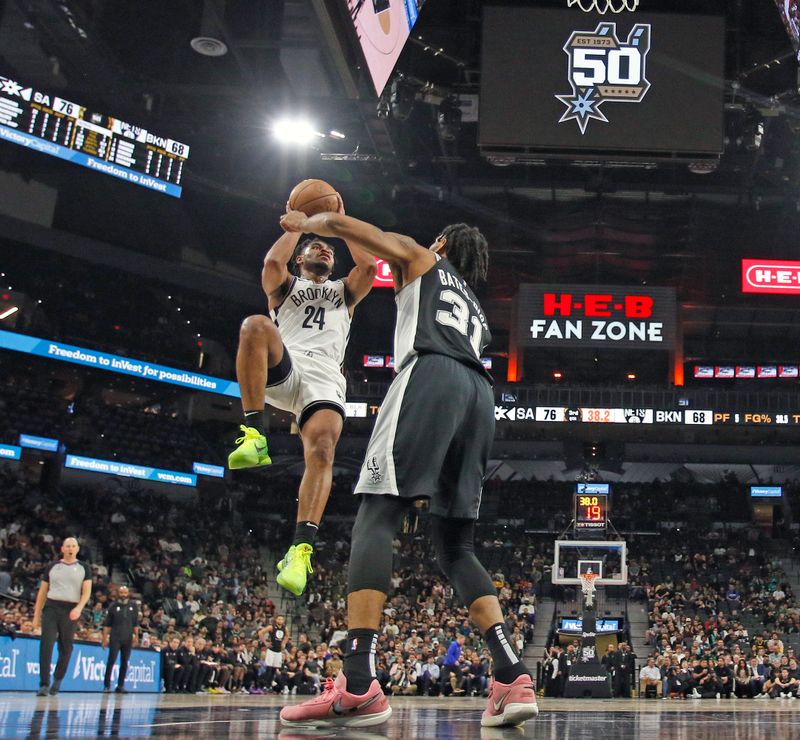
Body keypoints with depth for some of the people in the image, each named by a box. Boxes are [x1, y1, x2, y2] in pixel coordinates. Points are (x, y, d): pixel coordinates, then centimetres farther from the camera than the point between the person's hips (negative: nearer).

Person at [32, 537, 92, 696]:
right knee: (46, 645, -12)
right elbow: (42, 592, 14)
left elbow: (87, 591, -1)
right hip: (51, 607, 0)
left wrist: (79, 608, -18)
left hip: (71, 611, 0)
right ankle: (44, 684, -11)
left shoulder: (84, 568, 8)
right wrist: (36, 615, 9)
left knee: (65, 648, 6)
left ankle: (57, 679, 26)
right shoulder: (52, 567, 12)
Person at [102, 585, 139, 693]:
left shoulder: (133, 606, 6)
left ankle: (120, 685, 11)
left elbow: (135, 623, 10)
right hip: (115, 638, -2)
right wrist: (105, 638, -1)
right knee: (111, 661, -8)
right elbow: (107, 624, 3)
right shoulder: (113, 606, 2)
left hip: (128, 638, 2)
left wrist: (136, 635, 4)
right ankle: (106, 685, -4)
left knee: (124, 663, 5)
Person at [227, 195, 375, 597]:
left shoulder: (344, 291, 34)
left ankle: (301, 549, -35)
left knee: (321, 451, -27)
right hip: (283, 368, -1)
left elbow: (368, 265, 12)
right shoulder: (286, 286, 28)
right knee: (255, 326, -35)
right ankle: (255, 435, -36)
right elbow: (271, 262, 3)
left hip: (324, 378, 1)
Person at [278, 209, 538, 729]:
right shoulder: (477, 314, 40)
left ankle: (359, 687, -29)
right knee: (455, 547, 8)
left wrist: (303, 222, 39)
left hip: (431, 377, -6)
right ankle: (514, 680, -7)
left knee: (376, 519, -14)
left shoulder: (422, 261, 25)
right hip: (479, 394, 6)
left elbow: (341, 224, 21)